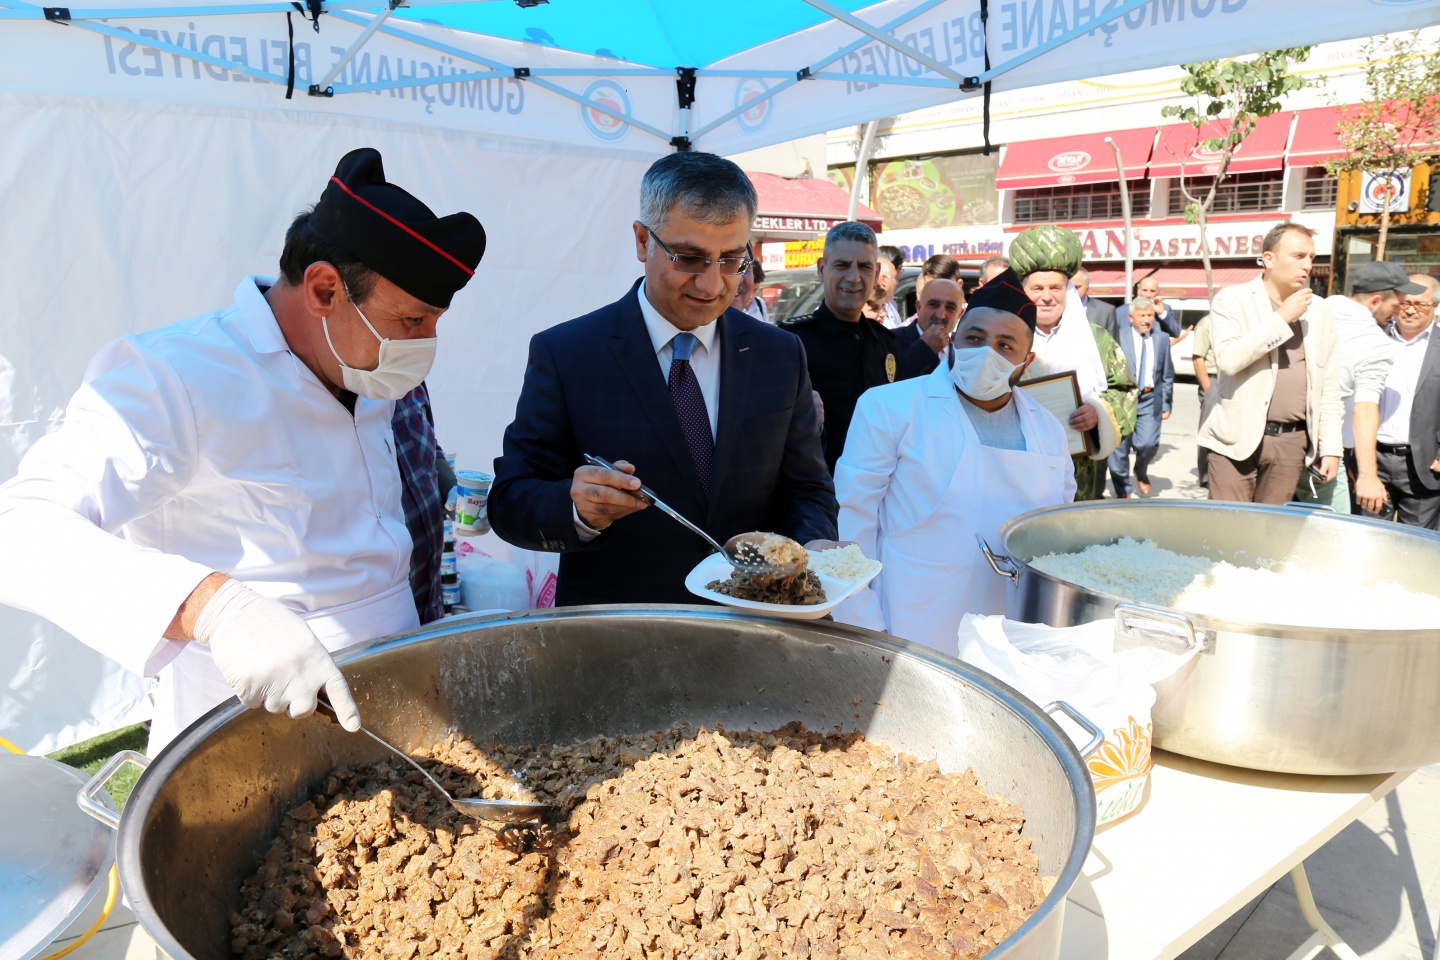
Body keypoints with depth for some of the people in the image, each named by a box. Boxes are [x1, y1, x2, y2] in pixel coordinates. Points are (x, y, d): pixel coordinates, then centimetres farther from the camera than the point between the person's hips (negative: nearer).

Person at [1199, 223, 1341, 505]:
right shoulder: (1232, 300, -1)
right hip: (1237, 439, -4)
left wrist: (1330, 448, 8)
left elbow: (1329, 387, 12)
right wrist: (1282, 318, -13)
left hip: (1291, 442, 4)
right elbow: (1228, 359, -18)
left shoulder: (1319, 311, 10)